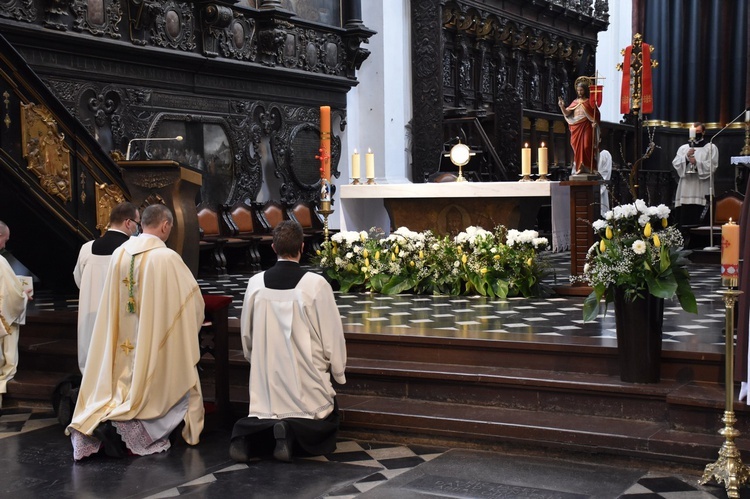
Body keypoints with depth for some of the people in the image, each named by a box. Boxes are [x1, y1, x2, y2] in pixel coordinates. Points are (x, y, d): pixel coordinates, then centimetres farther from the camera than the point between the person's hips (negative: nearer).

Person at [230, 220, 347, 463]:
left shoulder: (256, 282, -4)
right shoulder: (316, 284, -15)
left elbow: (246, 333, 8)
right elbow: (332, 332, -8)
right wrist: (338, 371, 9)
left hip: (266, 377, 4)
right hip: (307, 377, -3)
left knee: (265, 415, 25)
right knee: (326, 424, 17)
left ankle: (247, 432, -9)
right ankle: (291, 431, -15)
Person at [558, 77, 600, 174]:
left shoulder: (589, 102, 3)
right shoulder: (575, 102, 12)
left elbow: (596, 114, 2)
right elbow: (567, 113, 6)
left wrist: (595, 122, -15)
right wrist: (562, 106, -11)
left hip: (586, 128, -4)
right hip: (576, 129, 4)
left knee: (586, 147, -10)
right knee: (577, 148, 1)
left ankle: (589, 168, -5)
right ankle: (579, 168, 5)